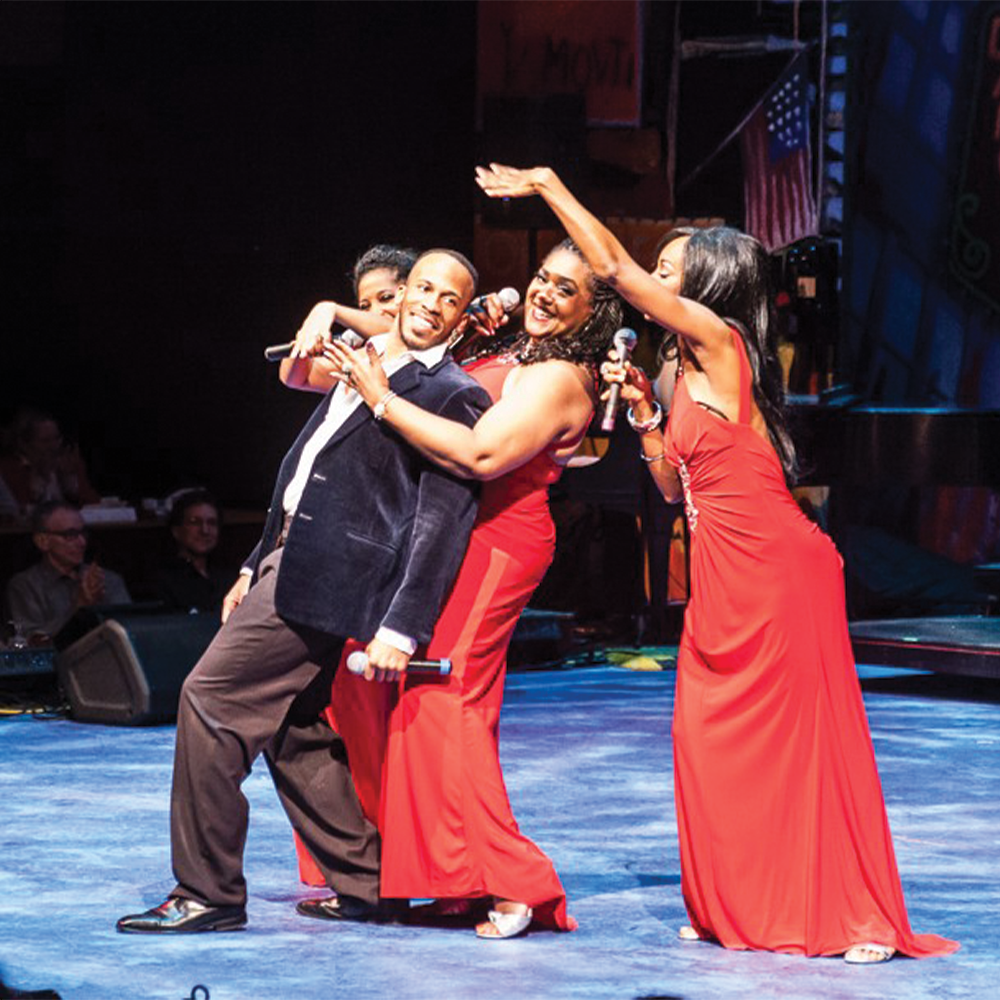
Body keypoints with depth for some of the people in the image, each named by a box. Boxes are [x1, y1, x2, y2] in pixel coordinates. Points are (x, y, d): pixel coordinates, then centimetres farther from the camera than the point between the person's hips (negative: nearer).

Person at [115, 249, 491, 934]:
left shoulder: (453, 397, -8)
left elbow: (441, 522, -15)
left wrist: (401, 627, -22)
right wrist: (256, 568, 22)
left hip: (324, 575, -9)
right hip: (290, 559, 9)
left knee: (210, 699, -11)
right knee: (295, 730, 13)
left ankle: (208, 894, -4)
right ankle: (365, 887, 21)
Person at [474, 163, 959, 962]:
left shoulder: (720, 340, -9)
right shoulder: (690, 373, 16)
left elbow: (613, 265, -13)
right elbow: (675, 485, 17)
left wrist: (547, 187, -6)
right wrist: (643, 413, 9)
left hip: (773, 564, -9)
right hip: (722, 572, 9)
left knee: (806, 731, -5)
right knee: (710, 734, 8)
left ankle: (857, 914, 0)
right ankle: (741, 908, 17)